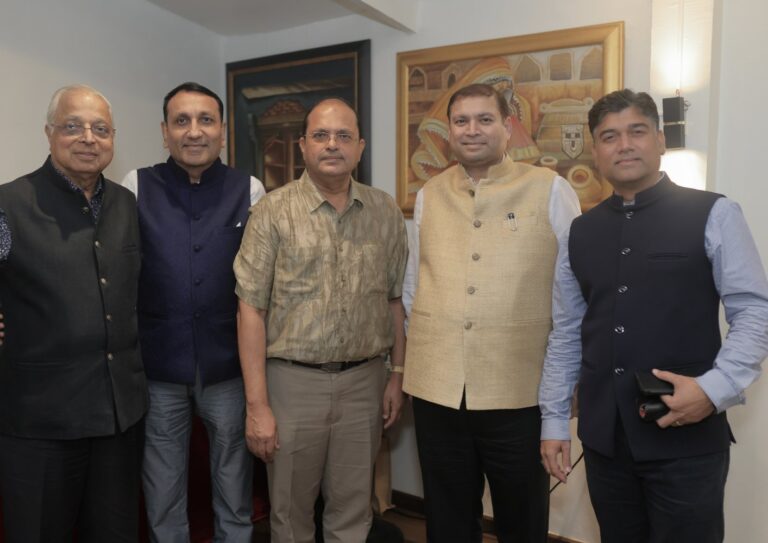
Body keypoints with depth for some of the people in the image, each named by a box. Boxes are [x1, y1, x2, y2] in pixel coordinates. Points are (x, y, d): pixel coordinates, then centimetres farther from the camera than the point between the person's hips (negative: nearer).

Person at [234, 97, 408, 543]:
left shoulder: (386, 212, 4)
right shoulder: (273, 211, -6)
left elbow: (397, 300, 9)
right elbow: (252, 310, -8)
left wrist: (399, 375, 6)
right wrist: (257, 405, -10)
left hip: (364, 381, 2)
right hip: (293, 380, -2)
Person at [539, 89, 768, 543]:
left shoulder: (713, 215, -4)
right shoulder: (581, 231, 8)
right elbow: (567, 332, 10)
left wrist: (716, 388, -19)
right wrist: (554, 420, 9)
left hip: (687, 437, -4)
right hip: (604, 436, 4)